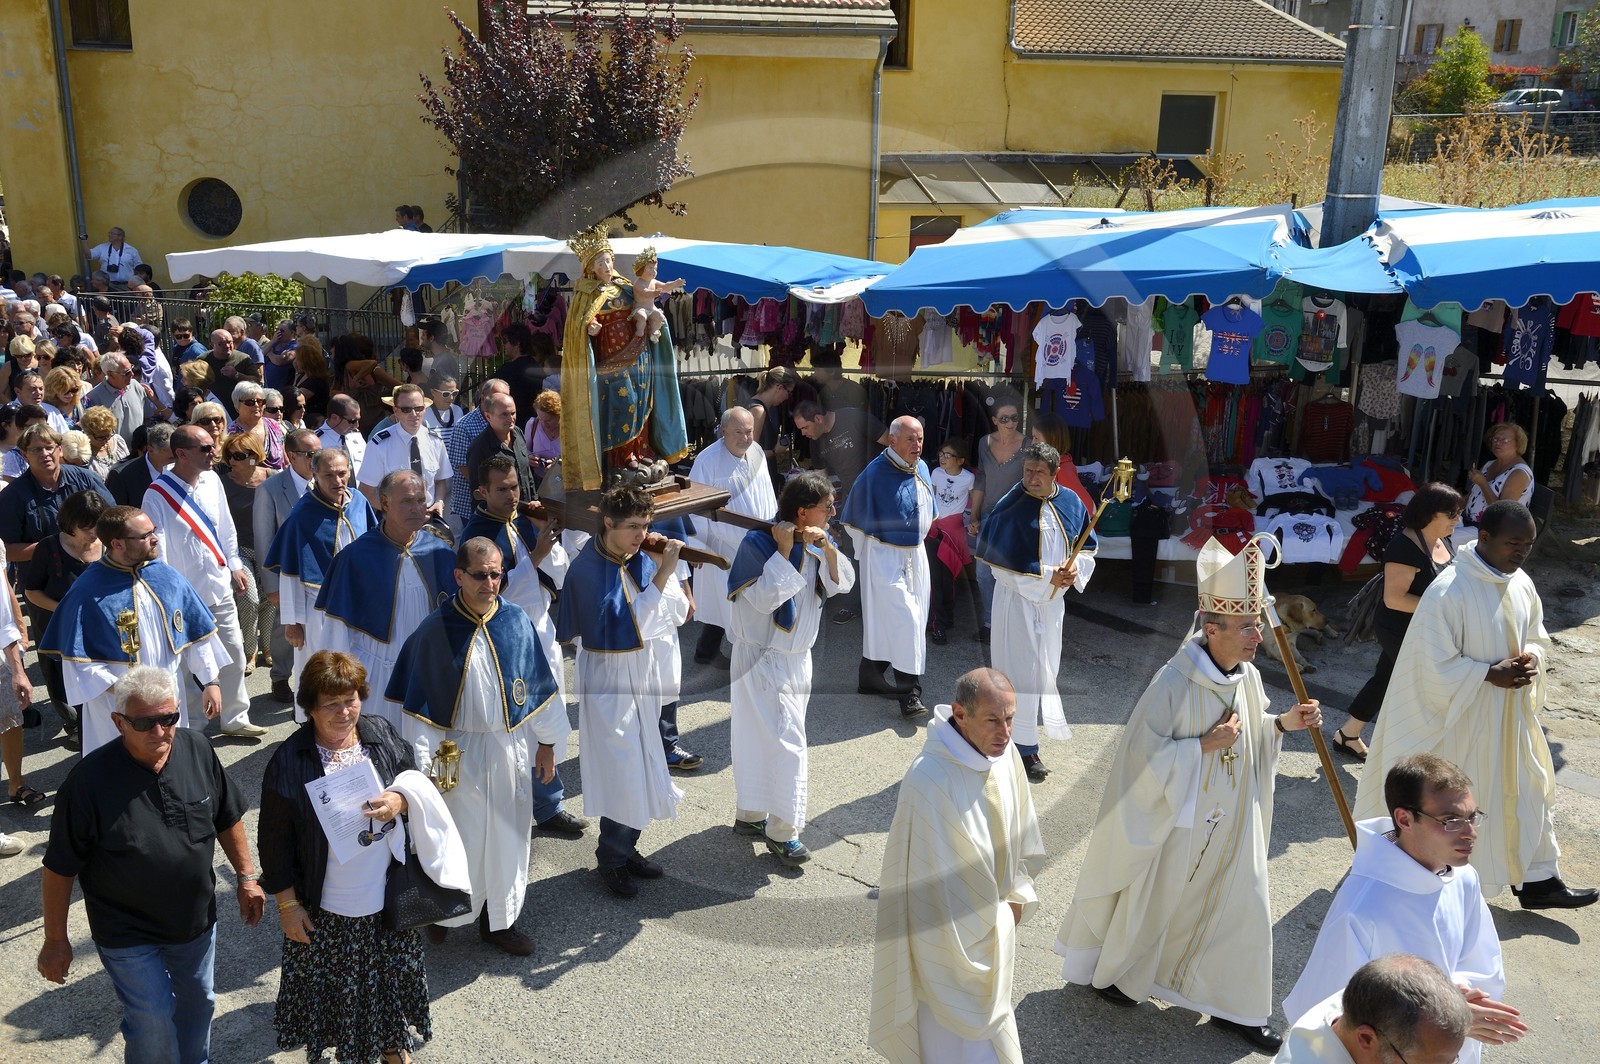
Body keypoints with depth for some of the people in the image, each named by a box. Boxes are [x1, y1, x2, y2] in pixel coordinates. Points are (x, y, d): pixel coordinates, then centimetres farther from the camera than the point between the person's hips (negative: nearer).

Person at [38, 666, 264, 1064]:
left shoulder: (197, 749, -12)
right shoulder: (90, 778, -24)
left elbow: (227, 818, 3)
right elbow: (60, 868, -14)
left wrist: (246, 877, 7)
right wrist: (56, 939, -8)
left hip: (197, 919, 4)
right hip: (128, 934, -4)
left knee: (198, 1002, 21)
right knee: (154, 1021, 1)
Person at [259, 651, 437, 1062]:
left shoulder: (383, 735, -8)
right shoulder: (289, 761, -16)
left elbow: (419, 785, 3)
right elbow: (275, 840, -9)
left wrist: (400, 801, -20)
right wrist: (287, 904, -6)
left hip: (390, 895, 3)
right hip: (326, 908, -3)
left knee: (392, 977, 20)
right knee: (334, 986, 15)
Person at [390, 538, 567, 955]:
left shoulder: (516, 621, -4)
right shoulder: (437, 629, -13)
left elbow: (539, 685, 5)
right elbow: (418, 700, -8)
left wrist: (547, 742, 8)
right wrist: (423, 760, -9)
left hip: (509, 747, 3)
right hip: (458, 749, -3)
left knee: (506, 835, 13)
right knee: (460, 838, 6)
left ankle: (500, 919, 31)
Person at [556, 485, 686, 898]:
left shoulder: (640, 558, -3)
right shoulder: (588, 568, -21)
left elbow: (671, 615, -2)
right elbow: (630, 622, -26)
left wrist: (660, 566, -14)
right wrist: (662, 573, -28)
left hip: (641, 672, 7)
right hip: (606, 679, -6)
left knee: (639, 767, 15)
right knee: (622, 771, 0)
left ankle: (625, 847, 31)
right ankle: (612, 859, 19)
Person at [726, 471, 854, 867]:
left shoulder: (815, 545, 1)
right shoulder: (757, 544, -19)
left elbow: (842, 584, -3)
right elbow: (765, 599, -25)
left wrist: (827, 548, -18)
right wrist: (784, 550, -26)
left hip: (797, 658, 7)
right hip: (761, 659, -7)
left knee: (760, 739, 18)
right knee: (787, 742, -9)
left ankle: (750, 815, 31)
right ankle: (783, 831, 2)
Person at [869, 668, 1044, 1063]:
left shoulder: (1004, 753, -11)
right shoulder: (928, 782, -35)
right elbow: (928, 875, -26)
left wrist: (1016, 896, 7)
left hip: (994, 922, 7)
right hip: (950, 935, -7)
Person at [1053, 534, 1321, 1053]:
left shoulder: (1248, 677, -6)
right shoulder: (1175, 685, -28)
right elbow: (1141, 754, -25)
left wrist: (1282, 724, -8)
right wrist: (1205, 745, -28)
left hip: (1232, 823, 6)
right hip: (1177, 822, -6)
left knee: (1242, 909, 12)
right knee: (1150, 903, 14)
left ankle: (1232, 1005, 32)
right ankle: (1106, 968, 41)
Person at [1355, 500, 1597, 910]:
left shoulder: (1521, 584, 0)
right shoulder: (1448, 591, -25)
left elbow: (1537, 637, 14)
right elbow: (1435, 664, -23)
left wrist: (1531, 658, -8)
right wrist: (1490, 674, -25)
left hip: (1512, 714, 7)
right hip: (1460, 716, -7)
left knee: (1528, 791, 14)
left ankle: (1537, 881, 29)